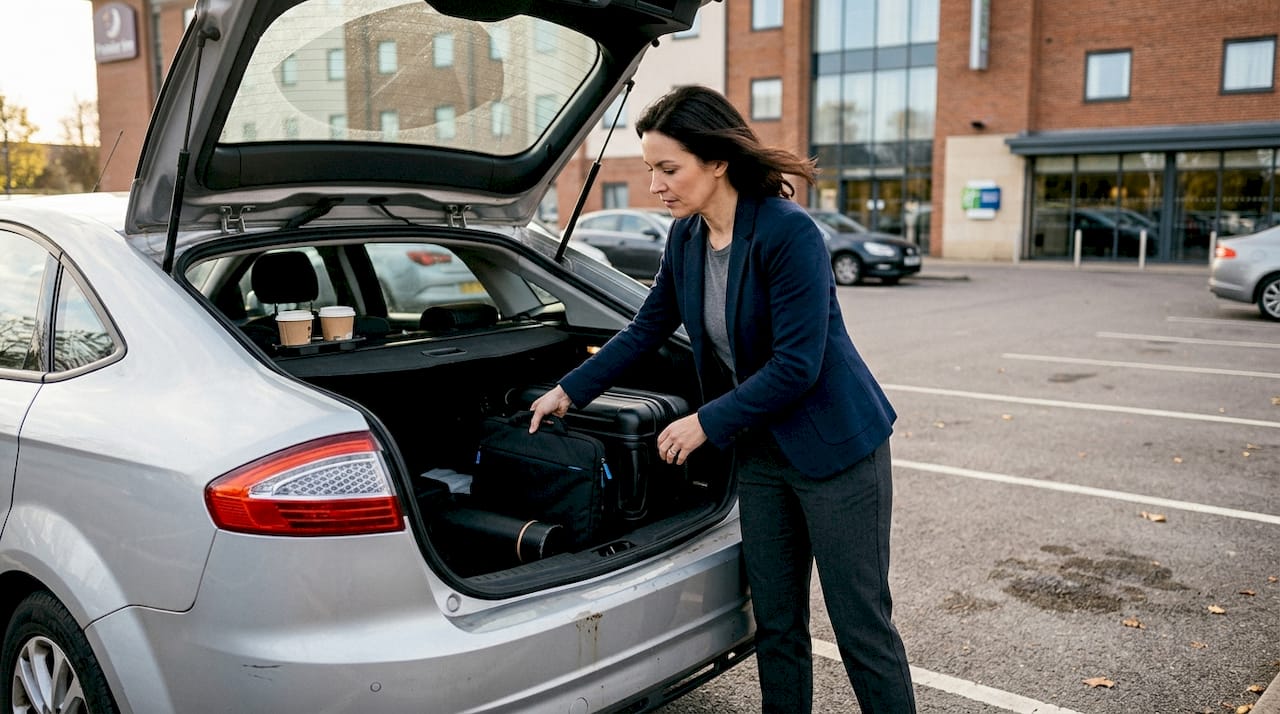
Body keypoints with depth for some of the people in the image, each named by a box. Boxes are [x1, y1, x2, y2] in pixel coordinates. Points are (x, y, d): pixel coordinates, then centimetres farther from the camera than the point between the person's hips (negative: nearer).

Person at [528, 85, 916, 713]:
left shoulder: (789, 233, -22)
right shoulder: (685, 238, 1)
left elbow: (796, 366, -23)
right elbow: (646, 330, 14)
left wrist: (706, 423, -16)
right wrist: (569, 391, 14)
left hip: (836, 448, -7)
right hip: (761, 452, 7)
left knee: (862, 626, 3)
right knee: (776, 624, 14)